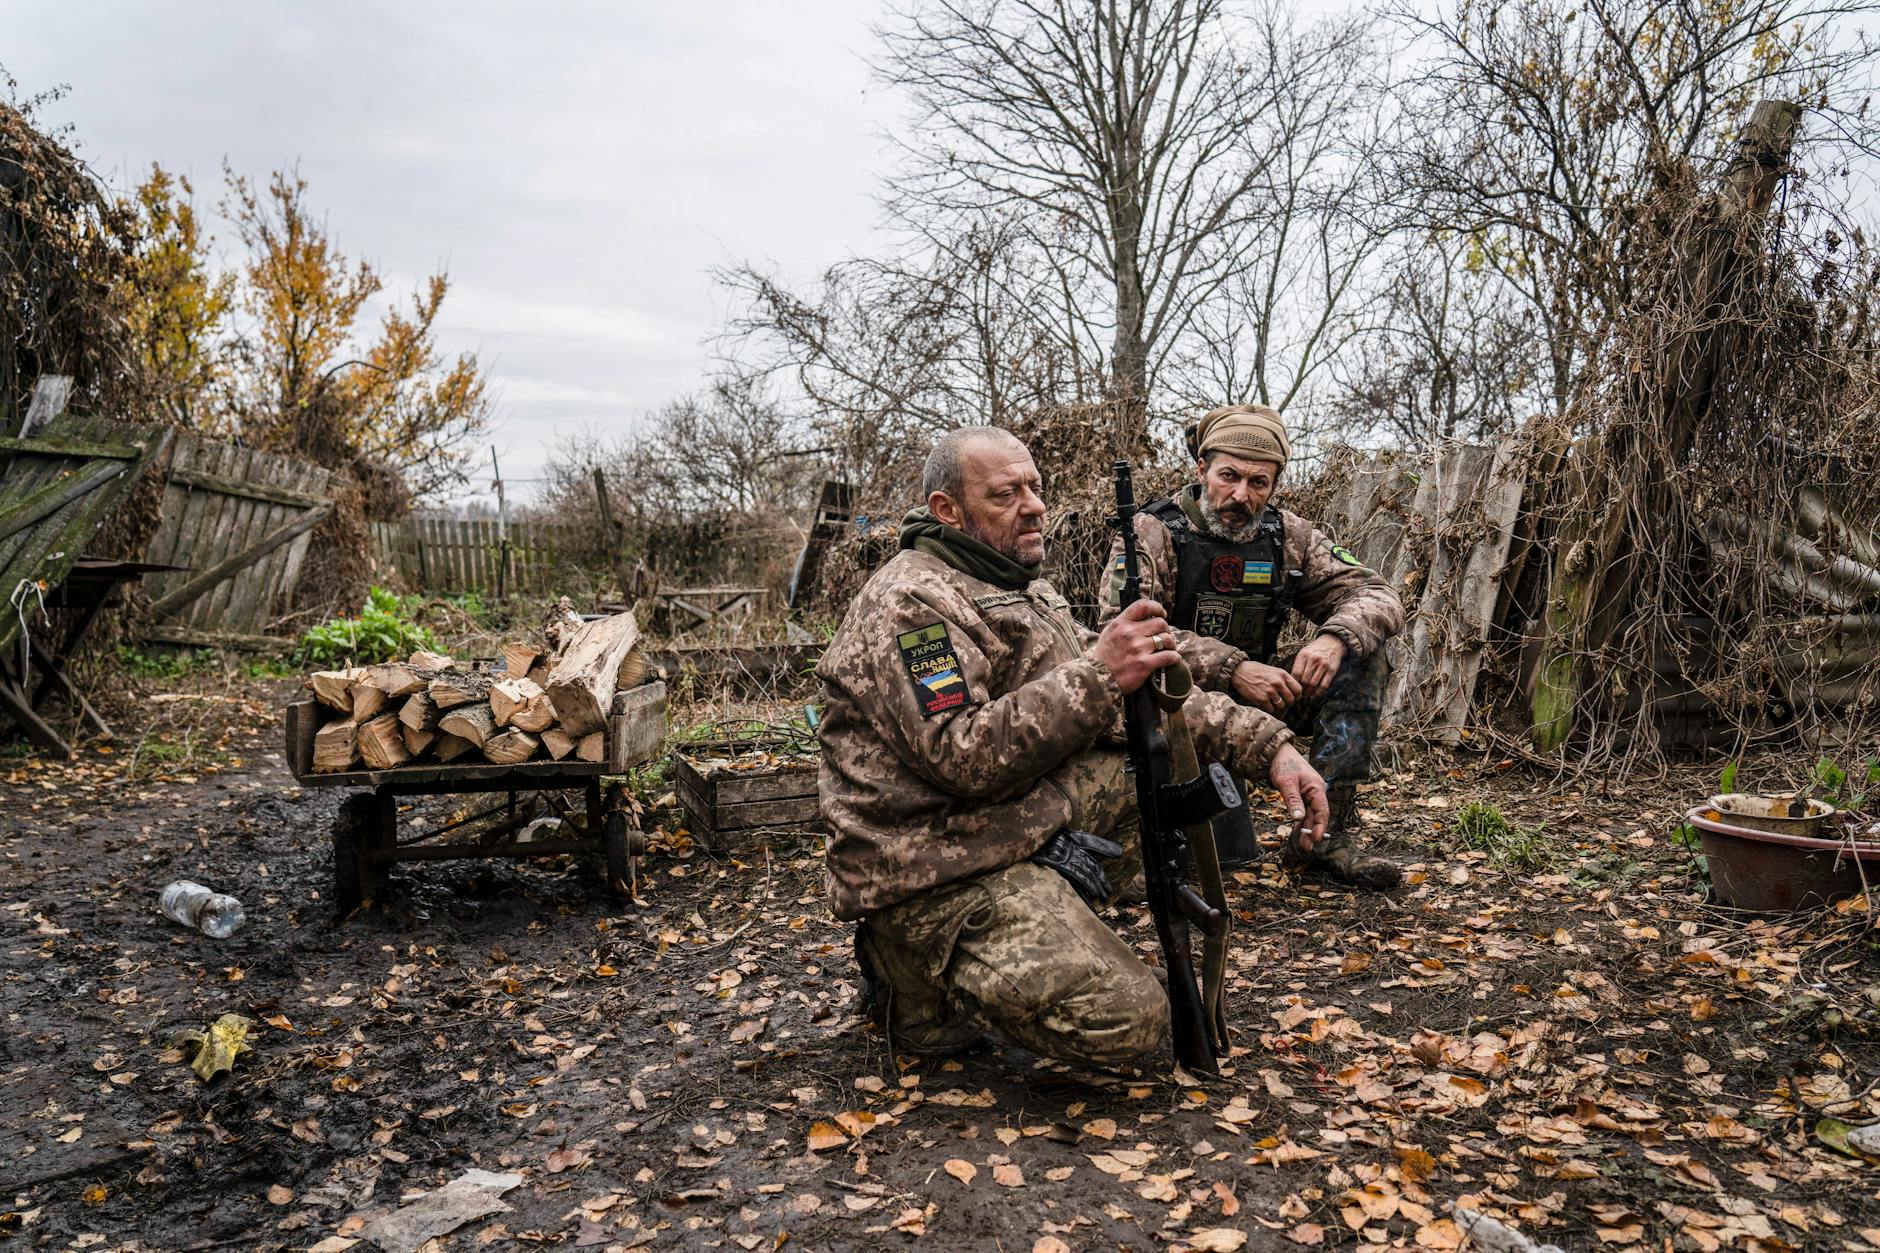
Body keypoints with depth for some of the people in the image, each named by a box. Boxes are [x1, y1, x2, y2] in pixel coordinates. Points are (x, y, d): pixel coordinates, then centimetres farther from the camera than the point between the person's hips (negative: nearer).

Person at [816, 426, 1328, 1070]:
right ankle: (922, 982, 1)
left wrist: (1268, 744, 0)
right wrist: (1098, 675, -27)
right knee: (1126, 1020, -19)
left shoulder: (1025, 594, 14)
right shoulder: (911, 603, -17)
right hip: (936, 877, -10)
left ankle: (1055, 916, 3)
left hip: (1022, 824, 10)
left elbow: (1143, 692, 11)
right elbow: (962, 756, -27)